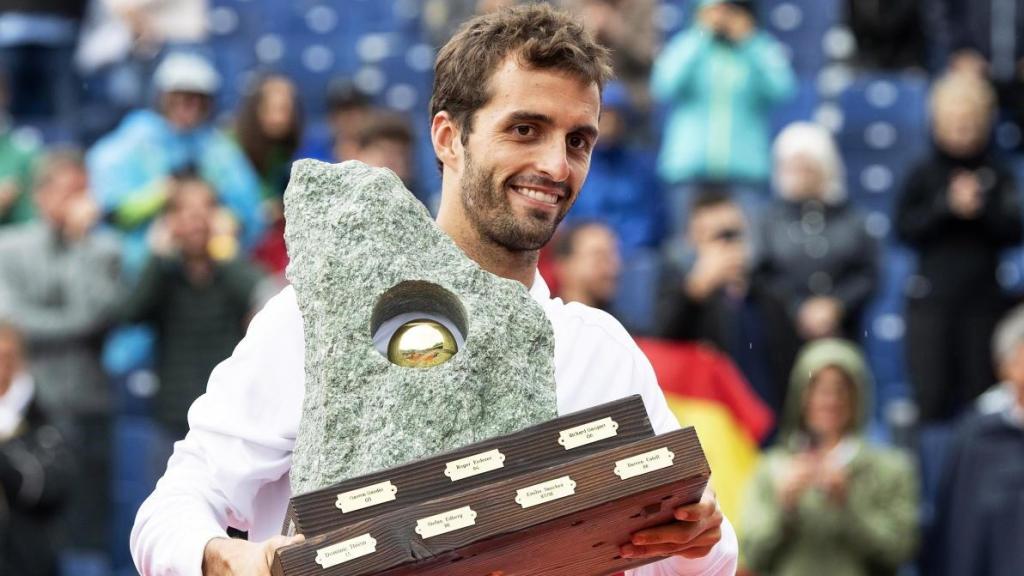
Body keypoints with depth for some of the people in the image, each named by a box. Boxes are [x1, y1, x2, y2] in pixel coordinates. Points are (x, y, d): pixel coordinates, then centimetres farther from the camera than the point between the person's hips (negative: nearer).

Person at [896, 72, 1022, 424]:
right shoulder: (923, 175, 4)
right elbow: (905, 228, -4)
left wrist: (982, 209, -14)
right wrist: (948, 206, -12)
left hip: (985, 299, 1)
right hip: (932, 299, -1)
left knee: (980, 393, 1)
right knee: (931, 395, -4)